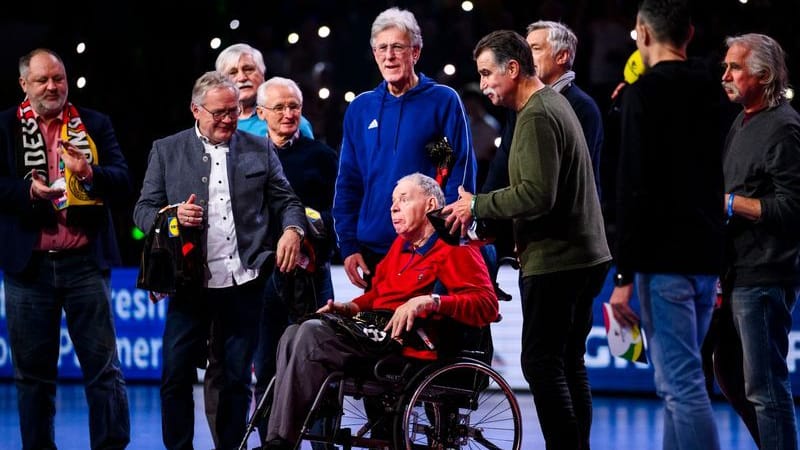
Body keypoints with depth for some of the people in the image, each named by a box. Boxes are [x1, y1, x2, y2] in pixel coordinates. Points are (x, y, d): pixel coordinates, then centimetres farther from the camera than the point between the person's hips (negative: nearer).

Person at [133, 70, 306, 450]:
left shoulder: (260, 151, 10)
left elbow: (286, 201, 11)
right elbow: (143, 210, 5)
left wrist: (292, 229, -10)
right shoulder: (167, 151, 7)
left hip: (244, 283, 1)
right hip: (190, 285, -1)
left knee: (236, 379, 6)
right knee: (176, 377, -1)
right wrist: (173, 217, -16)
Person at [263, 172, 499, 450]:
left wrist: (428, 301, -26)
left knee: (311, 334, -25)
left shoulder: (455, 249, -2)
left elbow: (487, 305, -14)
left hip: (409, 343, -9)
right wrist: (348, 308, 13)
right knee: (293, 335, -13)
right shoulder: (401, 244, 24)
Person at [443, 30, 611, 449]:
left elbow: (537, 195, -24)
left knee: (541, 363, -7)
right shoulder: (555, 102, 16)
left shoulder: (536, 116, -16)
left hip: (555, 261, -10)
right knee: (569, 363, 13)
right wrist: (492, 225, 16)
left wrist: (478, 205, -12)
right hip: (582, 256, 10)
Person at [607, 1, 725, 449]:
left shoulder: (644, 93, -10)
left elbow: (634, 188, -16)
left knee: (683, 386, -11)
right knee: (679, 383, 16)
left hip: (664, 260, -8)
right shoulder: (714, 90, 11)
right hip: (708, 258, 8)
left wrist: (623, 276, -14)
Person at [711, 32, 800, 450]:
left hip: (764, 278, -10)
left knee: (765, 387, -7)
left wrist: (728, 203, -17)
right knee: (730, 375, 18)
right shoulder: (742, 122, 17)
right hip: (736, 275, 10)